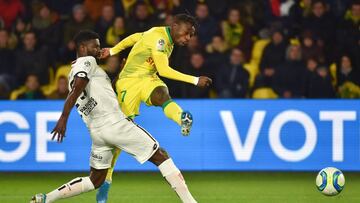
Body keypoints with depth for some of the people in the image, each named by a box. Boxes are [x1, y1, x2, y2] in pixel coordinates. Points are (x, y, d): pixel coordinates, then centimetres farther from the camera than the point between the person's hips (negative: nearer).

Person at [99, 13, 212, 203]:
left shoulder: (164, 36, 11)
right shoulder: (158, 37, -17)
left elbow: (135, 37, 24)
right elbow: (163, 70, -22)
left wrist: (113, 51, 36)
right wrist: (195, 80, -22)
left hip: (148, 78, 6)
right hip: (129, 81, -6)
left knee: (161, 95, -31)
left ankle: (183, 119, -66)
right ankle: (106, 180, 5)